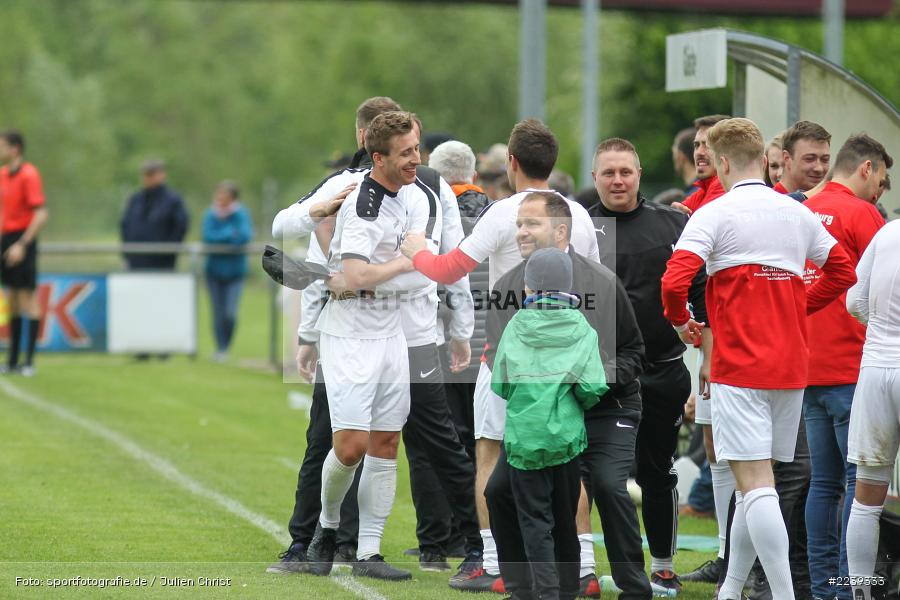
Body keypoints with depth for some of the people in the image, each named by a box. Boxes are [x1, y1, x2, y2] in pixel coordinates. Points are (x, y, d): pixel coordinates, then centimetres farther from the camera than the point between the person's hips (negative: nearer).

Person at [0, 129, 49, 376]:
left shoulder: (28, 175, -12)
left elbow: (41, 214, -17)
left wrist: (22, 244, -21)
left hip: (22, 242, -8)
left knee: (27, 298, -6)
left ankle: (29, 362, -5)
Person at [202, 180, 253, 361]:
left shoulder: (241, 214, -7)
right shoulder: (211, 215, -2)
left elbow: (244, 236, -21)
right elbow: (207, 236, -16)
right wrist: (230, 234, -19)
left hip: (235, 270, -2)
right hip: (214, 270, 2)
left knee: (230, 314, -11)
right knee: (218, 314, 3)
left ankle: (226, 346, 9)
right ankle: (220, 349, 16)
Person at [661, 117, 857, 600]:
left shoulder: (714, 214, -8)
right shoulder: (798, 214, 10)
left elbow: (674, 281, -18)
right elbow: (842, 273, 22)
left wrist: (679, 321, 1)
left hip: (739, 367, -6)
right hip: (791, 366, 6)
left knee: (755, 483, -9)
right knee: (757, 481, 14)